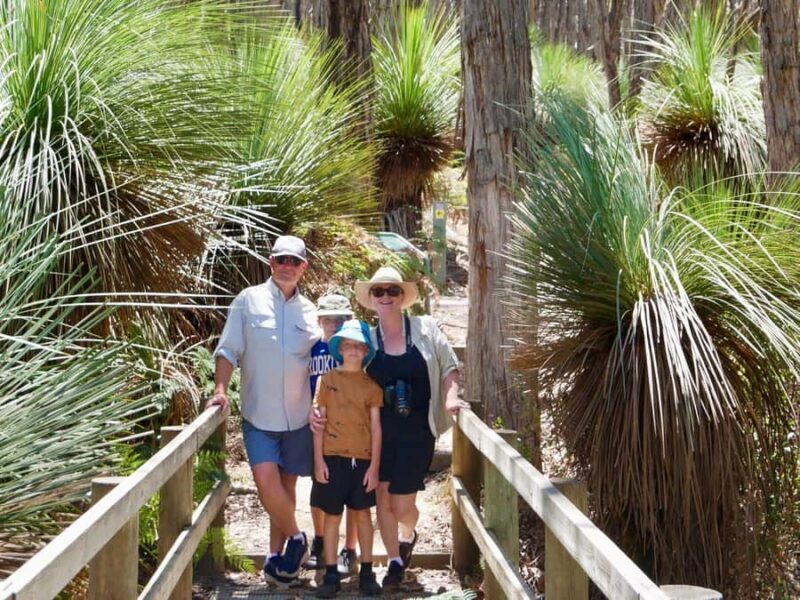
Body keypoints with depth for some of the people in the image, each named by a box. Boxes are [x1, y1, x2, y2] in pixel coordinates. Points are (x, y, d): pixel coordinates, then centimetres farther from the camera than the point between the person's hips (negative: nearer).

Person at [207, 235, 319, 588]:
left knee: (286, 485, 9)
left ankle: (276, 555, 22)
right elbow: (229, 349, -2)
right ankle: (295, 538, 7)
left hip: (298, 416, 3)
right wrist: (220, 389, -15)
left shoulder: (308, 311, 7)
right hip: (258, 415, -3)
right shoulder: (249, 301, -1)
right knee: (266, 481, -17)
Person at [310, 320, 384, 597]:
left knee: (362, 514, 8)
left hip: (362, 459, 1)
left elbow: (376, 427, 2)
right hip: (333, 458, -1)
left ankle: (367, 572, 17)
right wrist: (318, 460, -5)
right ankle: (331, 574, 12)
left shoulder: (371, 385, 2)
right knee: (332, 516, 5)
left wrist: (374, 465, -3)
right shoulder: (327, 380, 0)